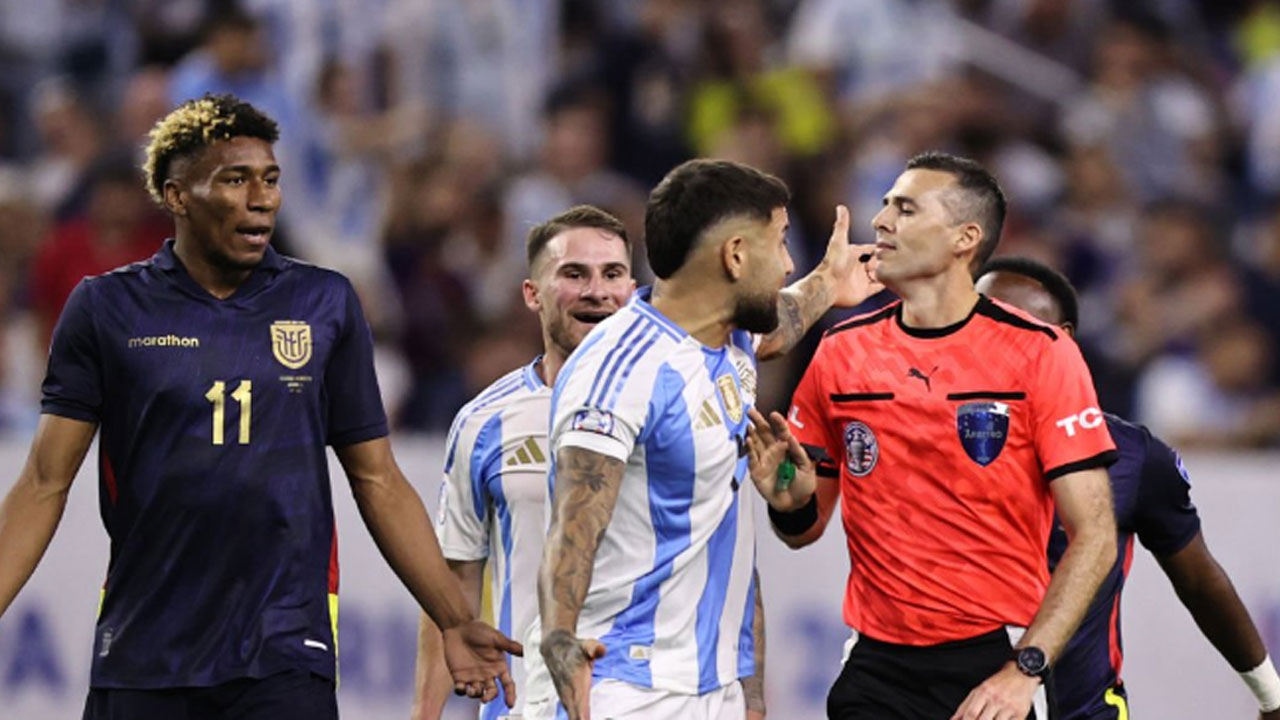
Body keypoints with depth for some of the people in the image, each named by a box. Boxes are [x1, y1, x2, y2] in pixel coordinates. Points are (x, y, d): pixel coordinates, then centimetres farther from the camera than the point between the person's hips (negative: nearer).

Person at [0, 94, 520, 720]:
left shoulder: (326, 305, 8)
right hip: (139, 662, 0)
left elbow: (377, 481, 11)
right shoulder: (105, 309, 4)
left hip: (285, 662, 0)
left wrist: (456, 622, 5)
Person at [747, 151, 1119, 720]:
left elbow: (1094, 535, -8)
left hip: (995, 664, -3)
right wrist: (789, 499, -8)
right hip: (877, 667, 3)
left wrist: (1024, 670, -17)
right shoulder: (840, 352, 6)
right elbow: (807, 529, 16)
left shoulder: (1040, 353, -5)